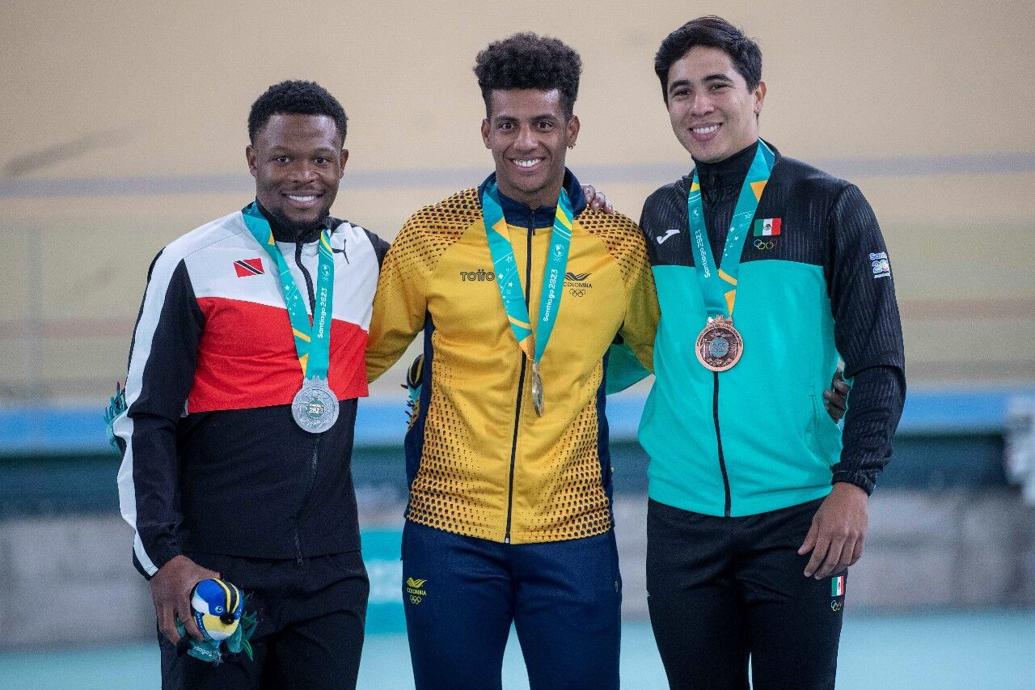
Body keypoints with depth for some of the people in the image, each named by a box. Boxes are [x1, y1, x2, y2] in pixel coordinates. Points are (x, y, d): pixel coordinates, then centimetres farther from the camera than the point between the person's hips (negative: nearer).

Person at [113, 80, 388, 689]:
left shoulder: (370, 258, 7)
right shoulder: (195, 263, -4)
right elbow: (148, 419, -4)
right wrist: (163, 555, -11)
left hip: (331, 571, 4)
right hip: (215, 570, -4)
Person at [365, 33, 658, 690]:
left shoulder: (619, 245, 2)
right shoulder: (432, 236, 0)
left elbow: (664, 349, 16)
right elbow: (368, 352, 9)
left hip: (575, 531, 0)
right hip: (449, 527, 0)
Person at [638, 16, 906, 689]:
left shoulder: (829, 206, -2)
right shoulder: (660, 216, 10)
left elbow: (877, 366, -5)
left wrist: (854, 483, -15)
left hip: (797, 515, -3)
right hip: (681, 516, 3)